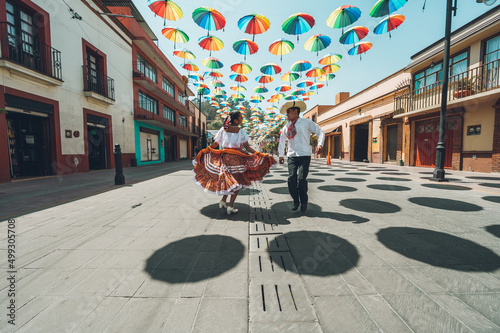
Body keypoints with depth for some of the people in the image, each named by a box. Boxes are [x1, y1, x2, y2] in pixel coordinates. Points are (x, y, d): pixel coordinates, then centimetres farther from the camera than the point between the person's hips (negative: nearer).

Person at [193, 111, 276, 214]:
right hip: (237, 159, -4)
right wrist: (259, 154, -3)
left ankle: (223, 201, 21)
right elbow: (247, 148, -9)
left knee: (228, 180, 22)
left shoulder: (223, 130, 3)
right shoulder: (241, 131, -7)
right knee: (238, 181, 8)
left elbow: (215, 144, 6)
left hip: (225, 157, 4)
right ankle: (230, 206, 7)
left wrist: (205, 150, 21)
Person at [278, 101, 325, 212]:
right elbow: (282, 140, 22)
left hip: (304, 155, -3)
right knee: (291, 179, -6)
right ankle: (296, 201, 14)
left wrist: (320, 144, -11)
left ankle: (304, 202, 12)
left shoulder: (307, 122, 4)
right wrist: (281, 155, 16)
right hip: (291, 156, 4)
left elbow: (320, 132, 5)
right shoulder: (287, 126, 15)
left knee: (301, 179, -11)